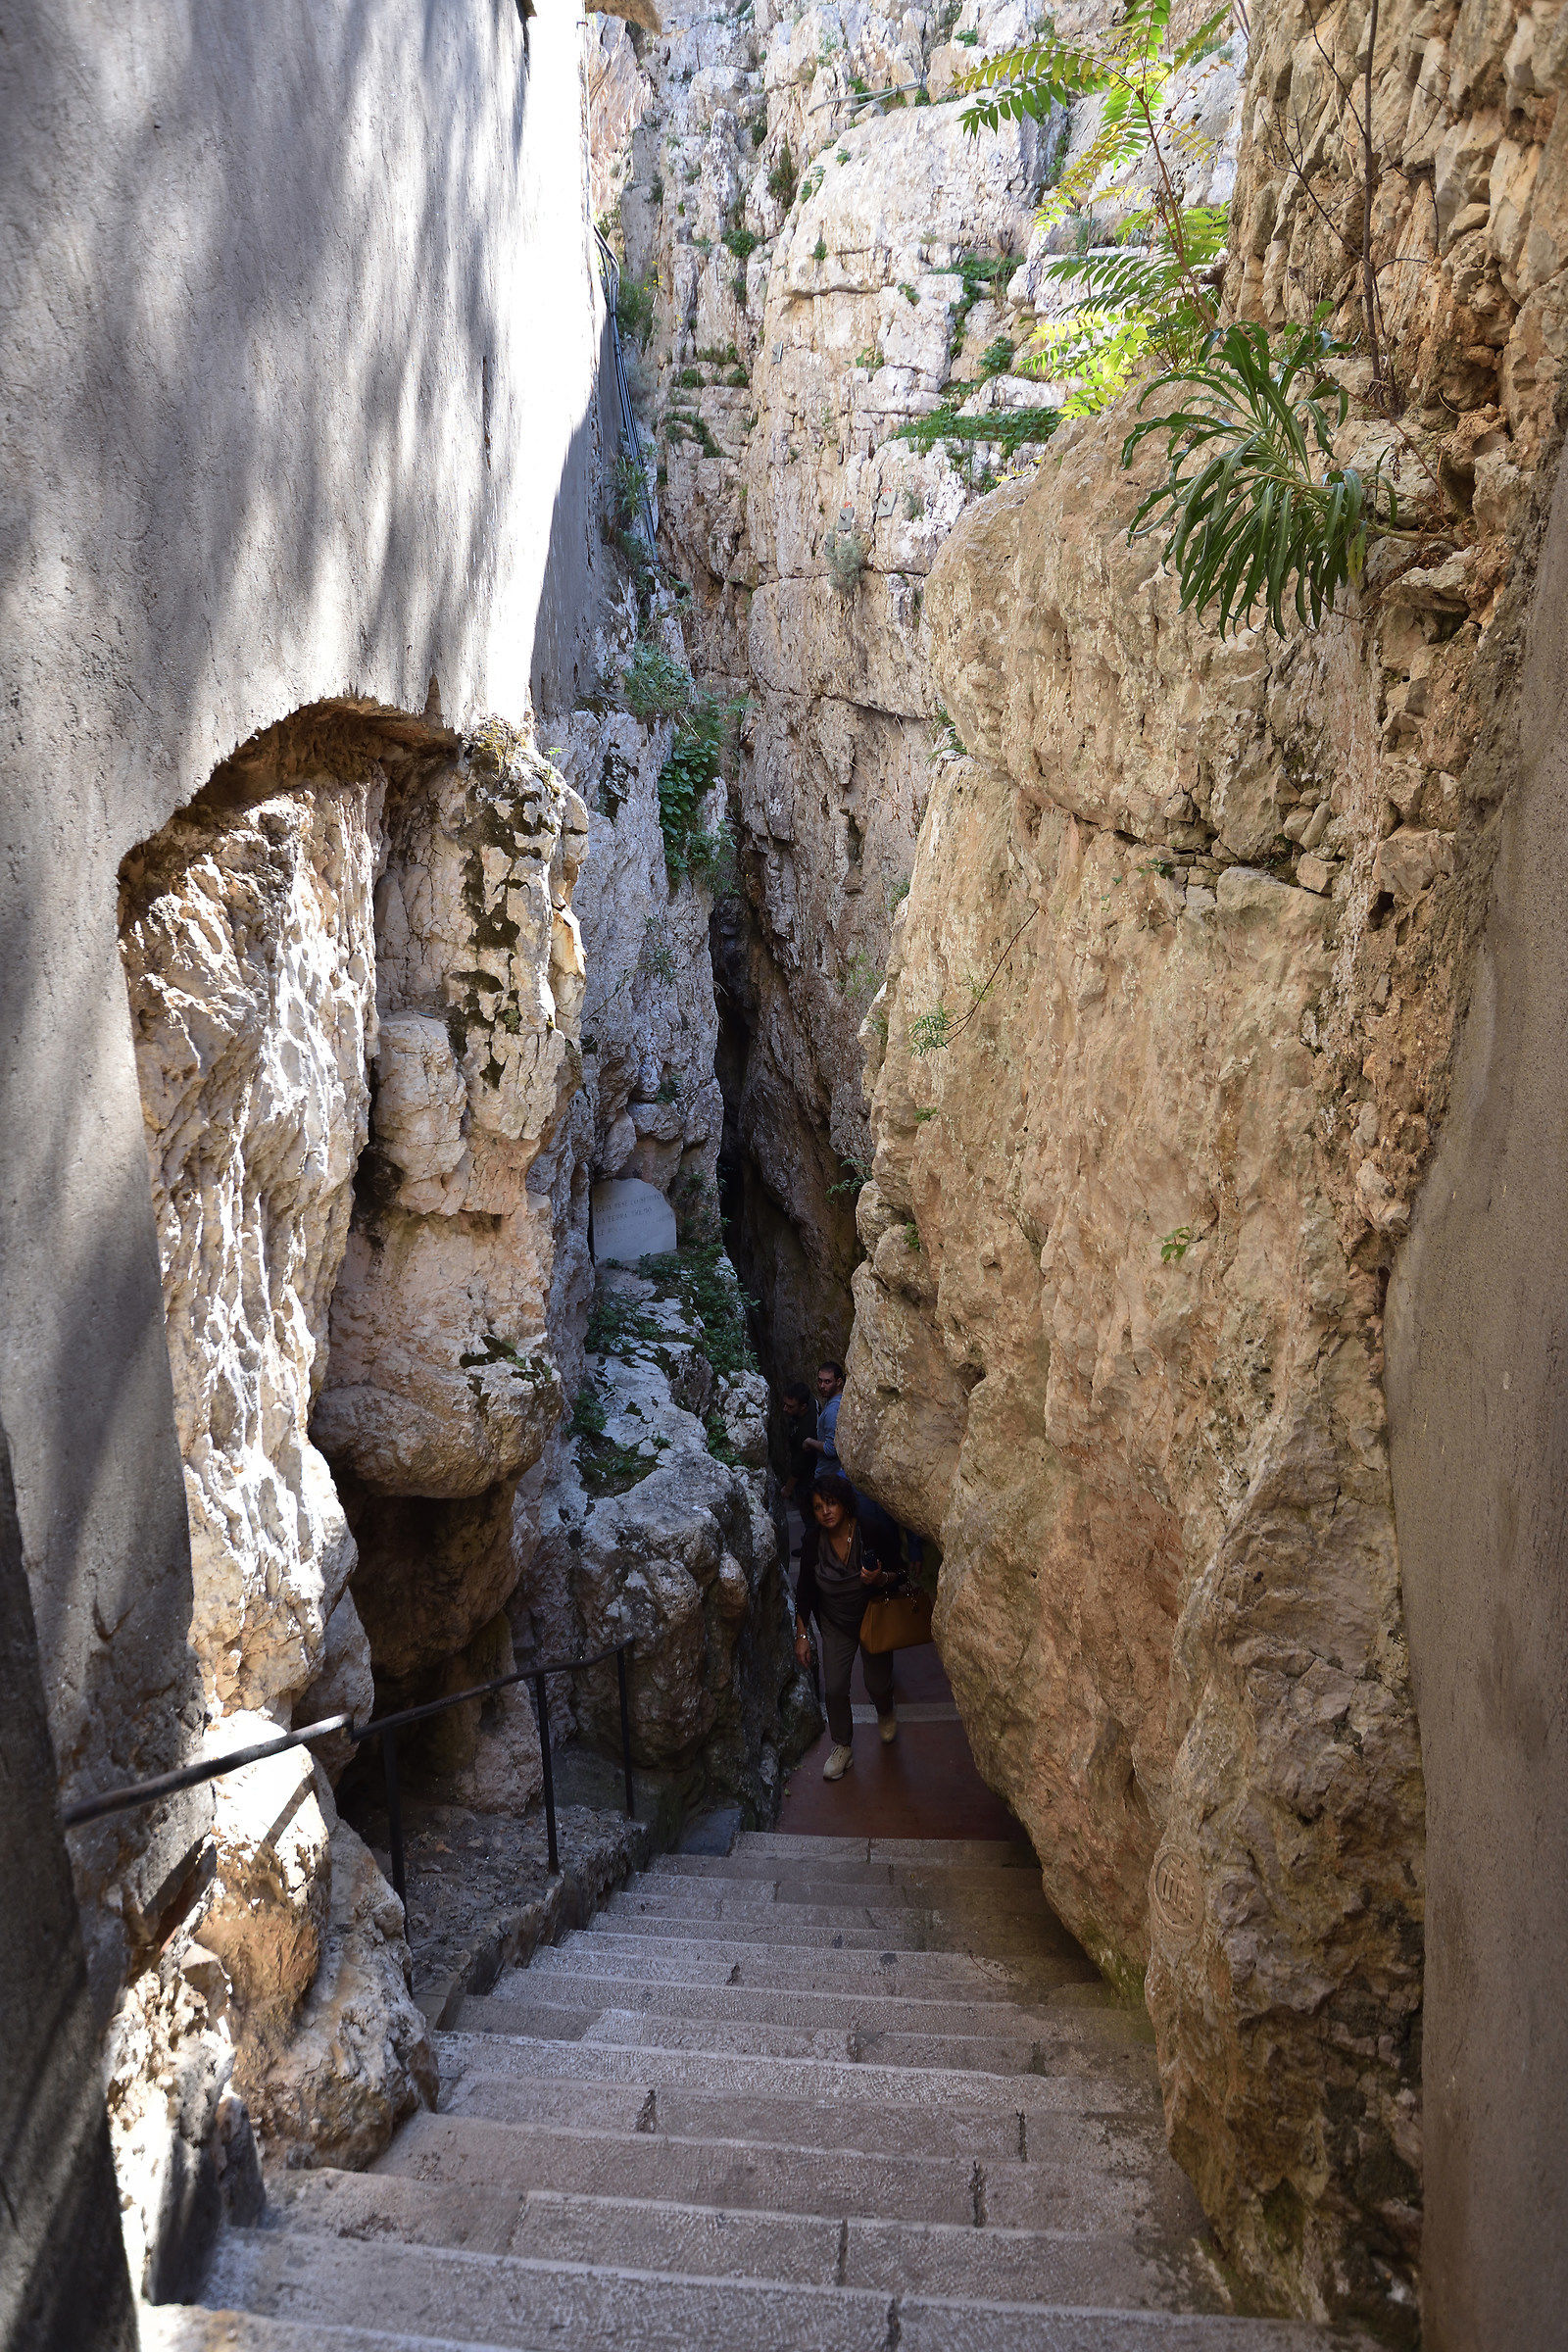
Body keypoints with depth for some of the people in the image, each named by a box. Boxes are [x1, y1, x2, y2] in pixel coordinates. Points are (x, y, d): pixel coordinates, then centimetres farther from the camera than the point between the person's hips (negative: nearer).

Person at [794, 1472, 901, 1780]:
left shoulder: (870, 1533, -24)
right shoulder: (814, 1540, -16)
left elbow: (898, 1575, -14)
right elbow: (804, 1590, -4)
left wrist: (881, 1578, -36)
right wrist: (801, 1635, -4)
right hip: (835, 1624, 2)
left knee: (878, 1684, 7)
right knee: (834, 1689, 0)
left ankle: (886, 1713, 44)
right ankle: (843, 1748, 25)